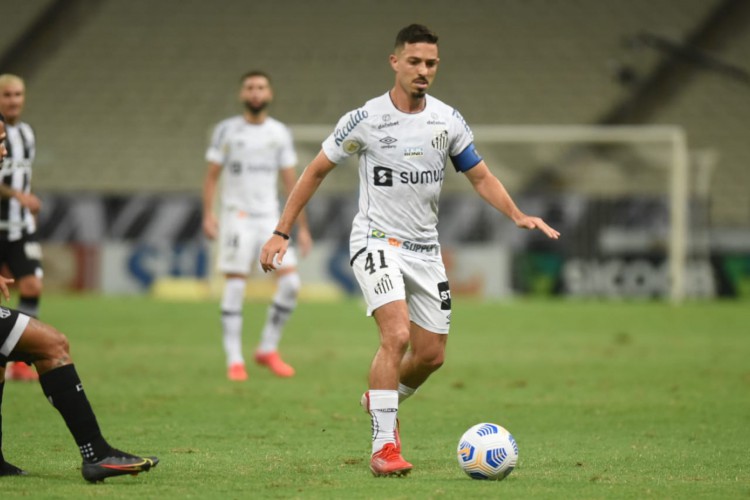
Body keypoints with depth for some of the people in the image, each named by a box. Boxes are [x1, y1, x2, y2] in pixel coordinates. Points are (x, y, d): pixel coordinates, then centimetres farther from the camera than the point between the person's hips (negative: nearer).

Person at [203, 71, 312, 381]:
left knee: (291, 281, -9)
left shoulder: (280, 133, 9)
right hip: (236, 217, -3)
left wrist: (302, 226, 9)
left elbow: (290, 181, 12)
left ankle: (268, 349, 6)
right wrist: (208, 214, -11)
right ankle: (234, 361, -3)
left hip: (269, 218, 3)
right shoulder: (227, 131, 2)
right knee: (235, 286, -8)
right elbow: (212, 175, 3)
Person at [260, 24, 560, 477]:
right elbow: (316, 172, 1)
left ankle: (381, 401, 39)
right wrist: (282, 232, -2)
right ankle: (384, 448, -23)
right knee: (397, 335, -25)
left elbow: (481, 177, 8)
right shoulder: (365, 120, -9)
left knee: (431, 354, 7)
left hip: (425, 248, 5)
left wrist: (518, 216, -9)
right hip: (377, 241, -5)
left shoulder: (447, 120, 2)